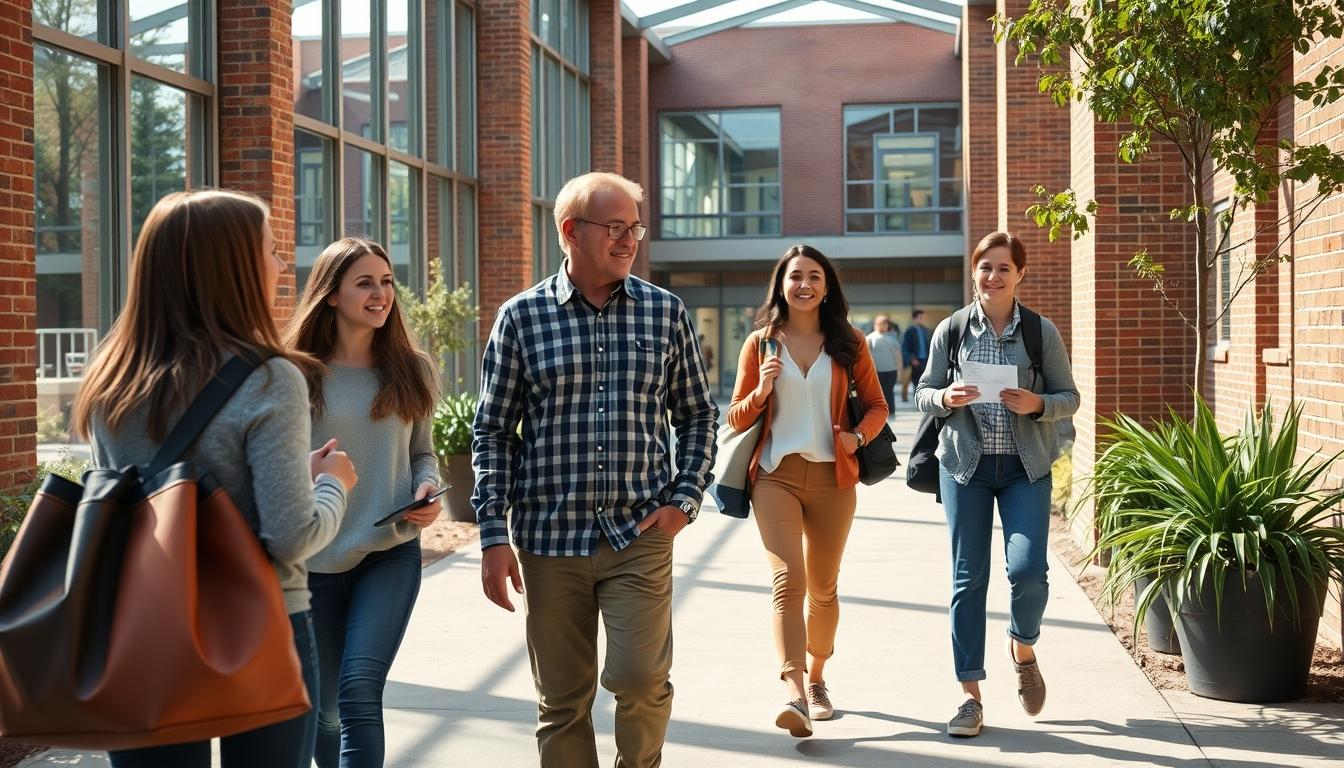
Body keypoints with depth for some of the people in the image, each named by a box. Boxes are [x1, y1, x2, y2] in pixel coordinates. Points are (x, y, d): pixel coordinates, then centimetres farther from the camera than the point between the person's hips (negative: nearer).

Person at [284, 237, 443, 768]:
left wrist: (429, 488, -8)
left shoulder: (413, 370, 3)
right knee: (324, 709, 12)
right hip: (314, 560, 0)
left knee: (359, 690, -17)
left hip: (391, 553, 0)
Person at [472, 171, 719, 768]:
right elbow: (493, 431, 3)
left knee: (640, 678, -11)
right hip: (550, 538, 0)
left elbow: (697, 414, 12)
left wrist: (685, 498, -1)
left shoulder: (665, 312, 4)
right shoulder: (523, 316, 1)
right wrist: (494, 537, -2)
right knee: (561, 700, 7)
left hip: (641, 535, 0)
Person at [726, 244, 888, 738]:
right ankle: (793, 693, -27)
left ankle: (815, 679, 33)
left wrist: (859, 435, -10)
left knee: (822, 587, 13)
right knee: (787, 580, -17)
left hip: (832, 477, 2)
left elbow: (876, 404, 10)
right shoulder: (761, 342, 4)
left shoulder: (848, 342, 5)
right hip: (776, 475, -1)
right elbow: (737, 418, 8)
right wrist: (760, 392, -13)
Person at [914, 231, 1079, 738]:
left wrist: (1037, 404, -16)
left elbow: (1069, 398, 4)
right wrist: (947, 398, -15)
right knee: (968, 578, 1)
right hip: (965, 466, 1)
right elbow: (923, 395, 7)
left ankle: (1024, 648, 22)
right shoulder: (951, 330, 3)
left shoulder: (1042, 332, 1)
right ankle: (971, 697, 10)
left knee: (1027, 570, -12)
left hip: (1026, 467, 0)